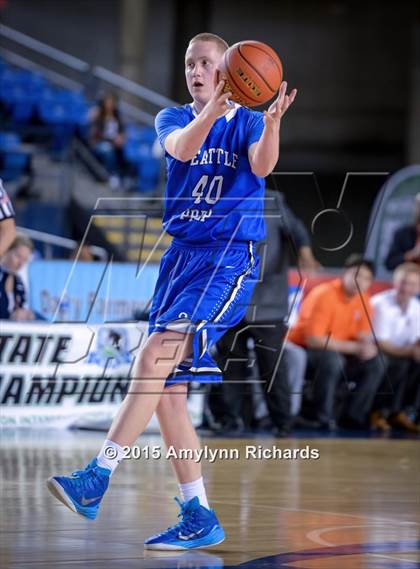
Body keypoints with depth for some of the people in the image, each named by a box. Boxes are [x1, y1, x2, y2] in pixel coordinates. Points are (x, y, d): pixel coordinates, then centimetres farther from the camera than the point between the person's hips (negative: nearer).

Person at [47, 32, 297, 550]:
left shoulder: (248, 122, 2)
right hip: (180, 254, 6)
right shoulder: (173, 119, 11)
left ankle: (96, 479, -24)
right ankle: (199, 519, 7)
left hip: (229, 259, -5)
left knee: (154, 358, -23)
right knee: (167, 390, 1)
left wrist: (271, 124, -39)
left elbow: (262, 167, -19)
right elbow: (179, 148, -13)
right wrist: (211, 113, -33)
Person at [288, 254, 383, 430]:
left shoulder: (363, 300, 0)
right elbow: (313, 339, -27)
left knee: (374, 364, -7)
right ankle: (323, 418, -26)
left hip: (339, 351, 7)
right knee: (332, 359, -36)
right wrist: (353, 347, -28)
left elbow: (365, 336, 6)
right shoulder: (324, 295, -23)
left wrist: (368, 346, -22)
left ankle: (354, 416, -1)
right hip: (303, 349, -7)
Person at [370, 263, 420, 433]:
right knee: (399, 364, -33)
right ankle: (377, 411, -17)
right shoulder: (381, 304, -20)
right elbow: (380, 344, -23)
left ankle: (398, 412, -6)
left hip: (399, 353, 7)